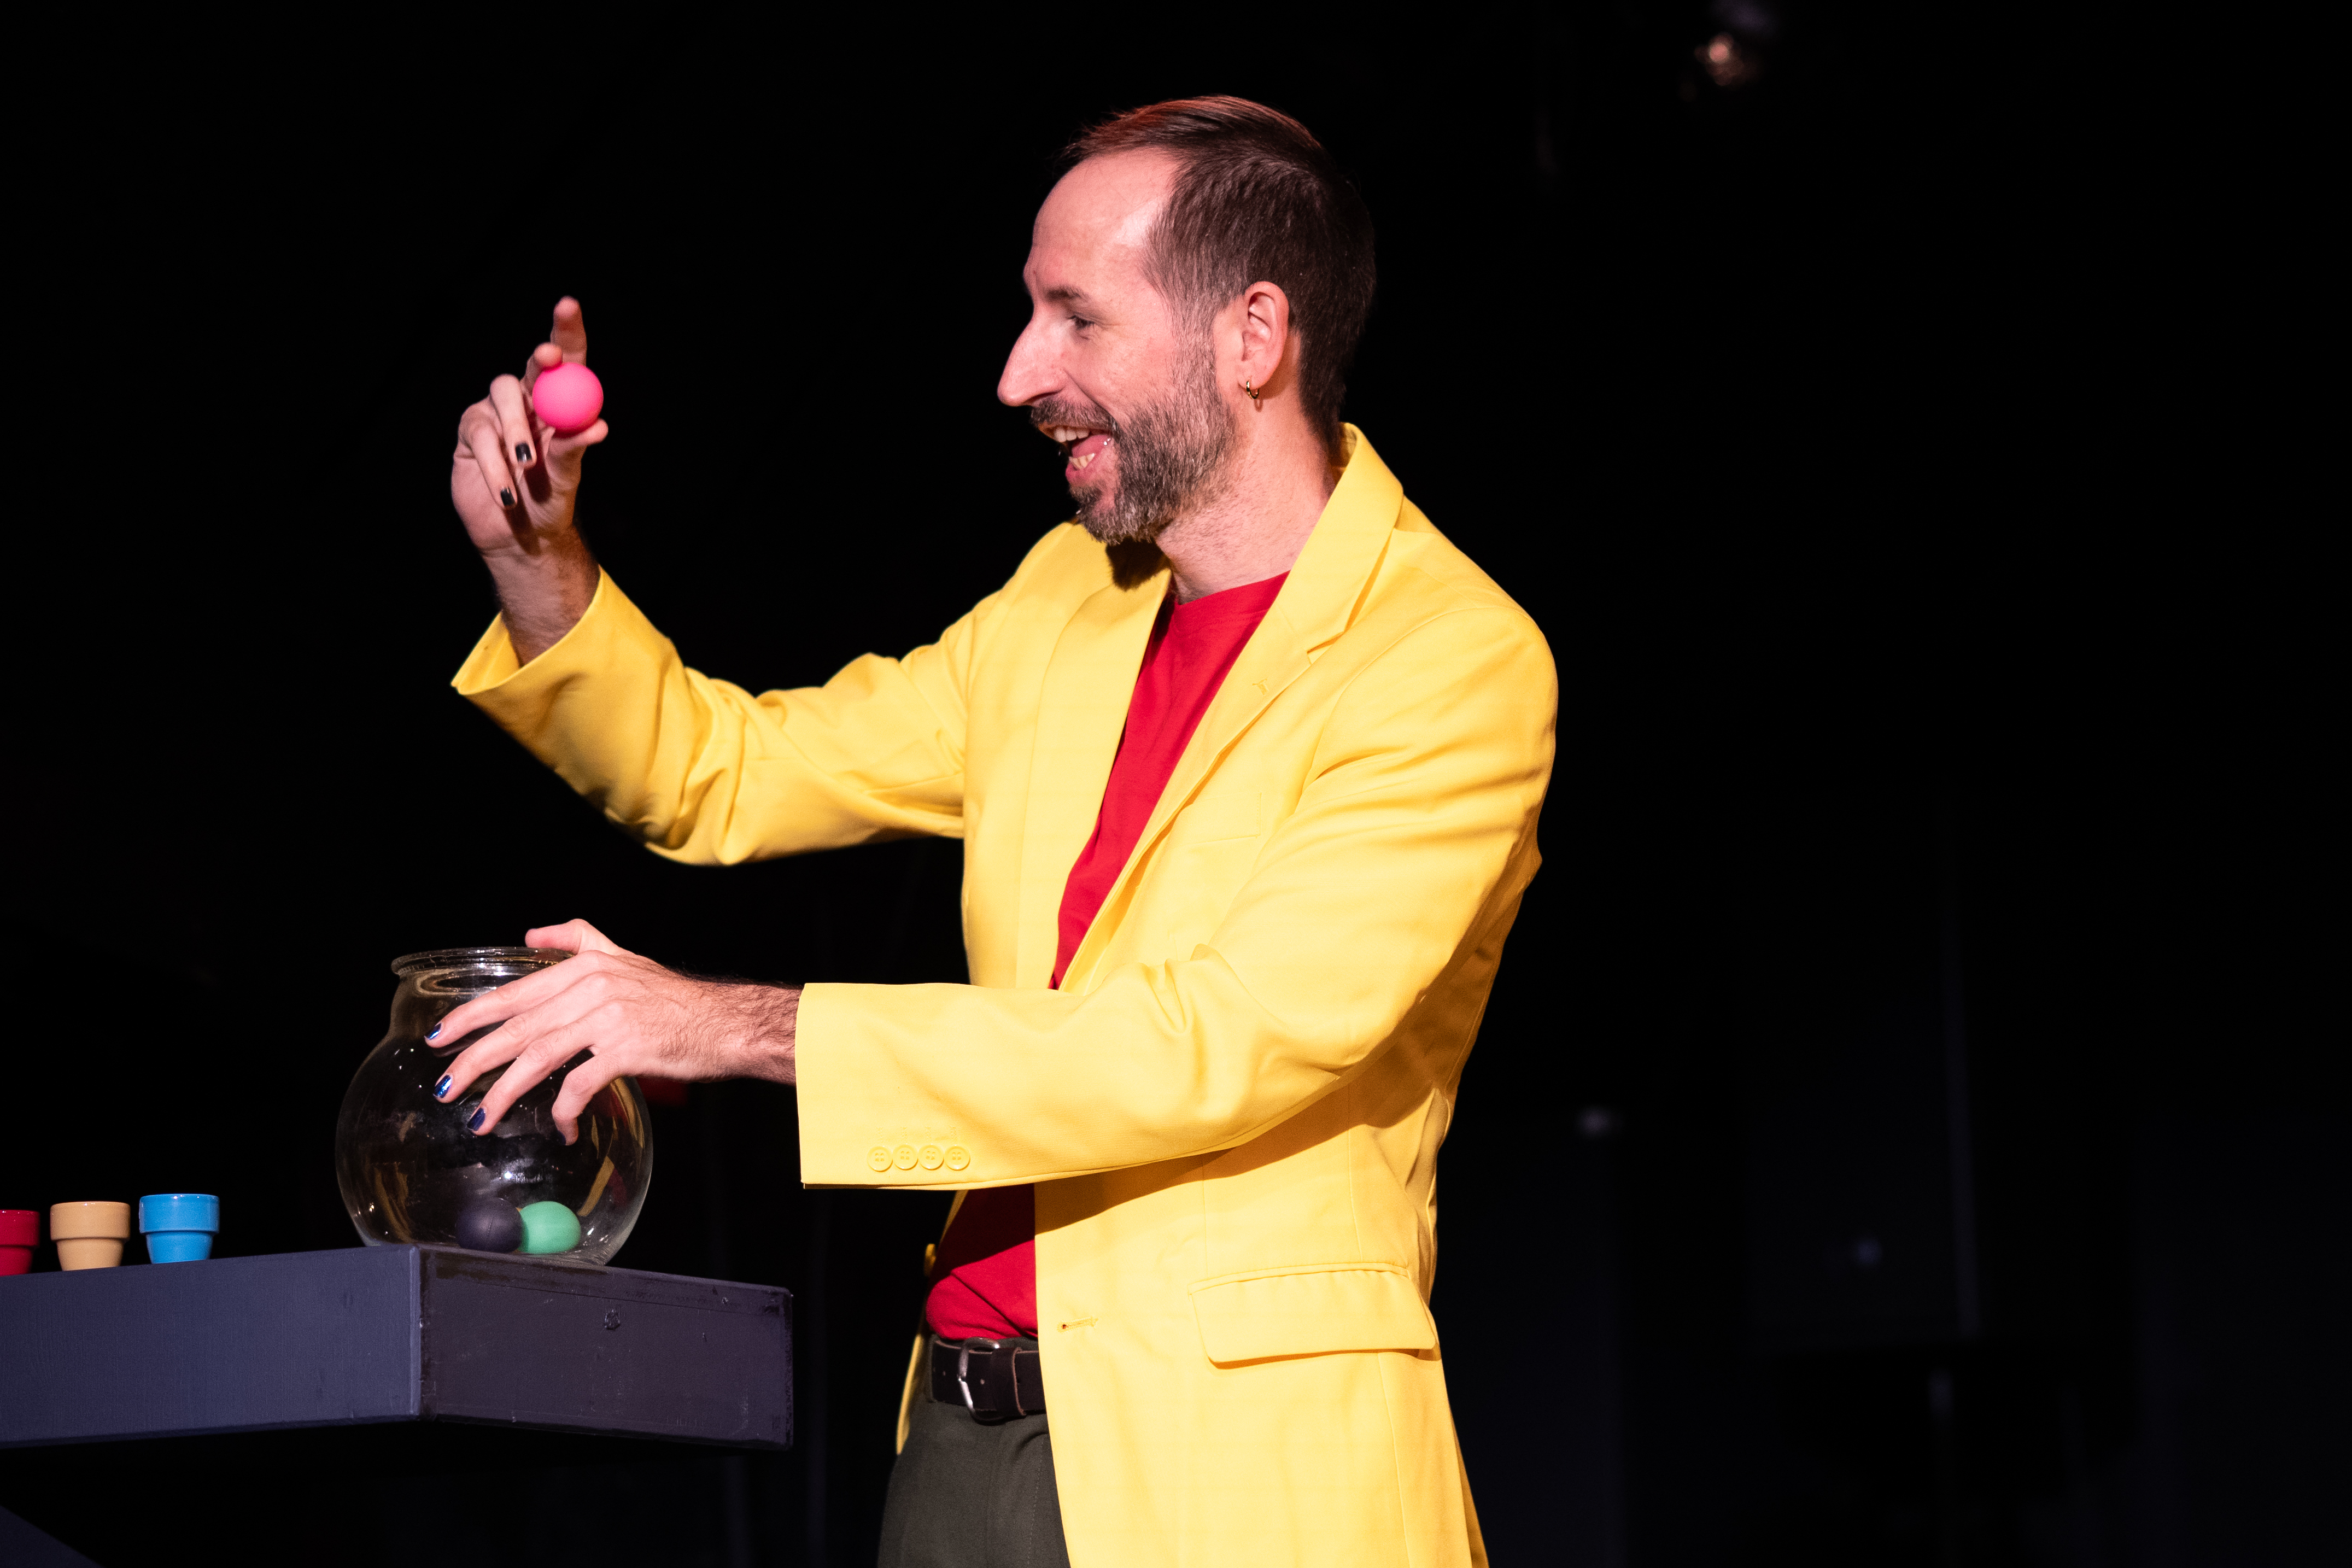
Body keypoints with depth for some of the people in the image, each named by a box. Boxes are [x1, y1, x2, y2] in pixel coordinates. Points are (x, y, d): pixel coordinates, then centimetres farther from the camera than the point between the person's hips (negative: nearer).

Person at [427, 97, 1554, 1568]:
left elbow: (1217, 1046, -20)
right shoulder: (1068, 599, 13)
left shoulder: (1455, 659, -11)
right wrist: (539, 562, 3)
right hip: (965, 1440, 6)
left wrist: (745, 1024, -20)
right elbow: (725, 778, 22)